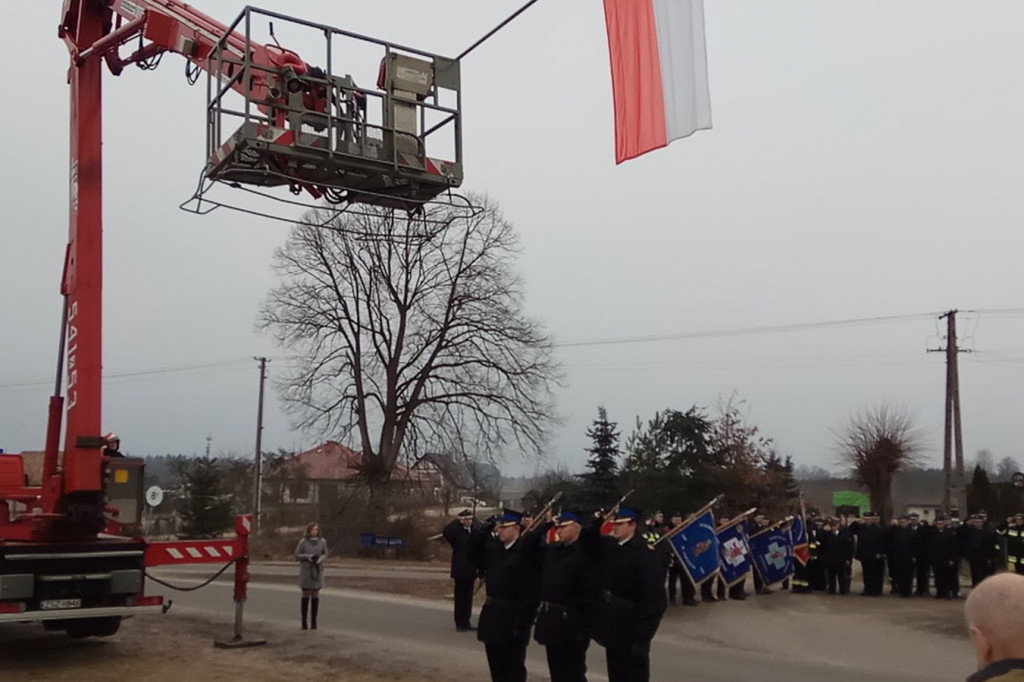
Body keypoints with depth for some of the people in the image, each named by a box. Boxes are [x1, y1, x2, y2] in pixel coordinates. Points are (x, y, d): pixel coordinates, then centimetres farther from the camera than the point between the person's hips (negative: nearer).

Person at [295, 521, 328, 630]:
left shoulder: (322, 541, 0)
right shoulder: (303, 542, -7)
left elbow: (325, 554, 8)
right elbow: (297, 555, -2)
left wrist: (321, 559, -13)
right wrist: (307, 556, -18)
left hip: (318, 571, 2)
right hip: (306, 571, -2)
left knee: (315, 595, 4)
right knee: (306, 595, 3)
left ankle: (313, 621, 10)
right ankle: (304, 621, 10)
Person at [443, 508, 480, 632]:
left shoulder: (474, 529, 7)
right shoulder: (457, 530, -10)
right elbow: (445, 533, -27)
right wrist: (458, 521, -22)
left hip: (471, 569, 5)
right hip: (460, 569, -5)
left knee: (468, 597, 11)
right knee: (460, 597, 2)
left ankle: (466, 622, 19)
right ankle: (459, 624, 9)